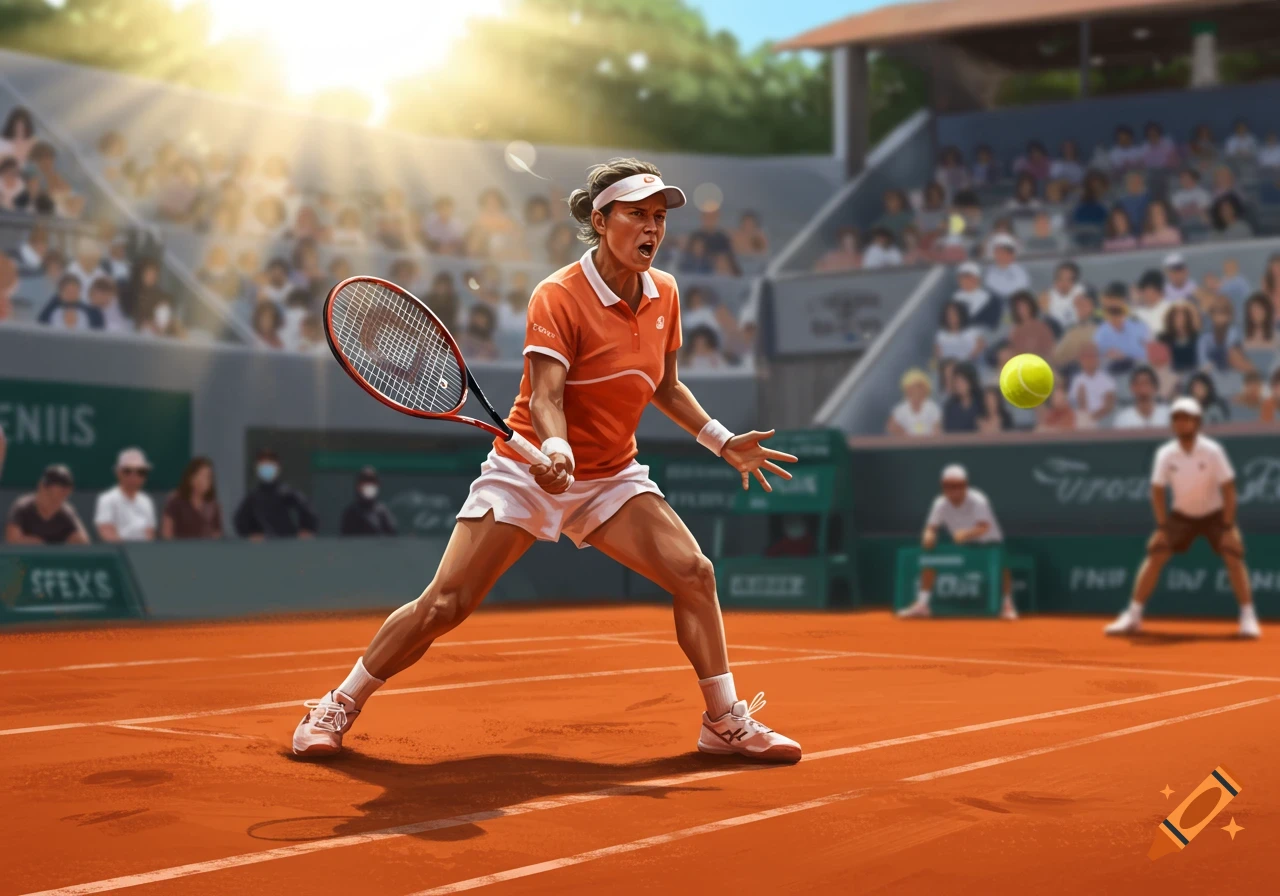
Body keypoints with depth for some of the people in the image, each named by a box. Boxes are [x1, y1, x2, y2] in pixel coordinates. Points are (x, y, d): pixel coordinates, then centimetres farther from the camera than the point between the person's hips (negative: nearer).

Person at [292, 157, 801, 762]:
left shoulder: (664, 293, 1)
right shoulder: (558, 296, -18)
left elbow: (665, 387, 16)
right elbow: (545, 397, -28)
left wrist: (723, 442, 9)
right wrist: (555, 450, -48)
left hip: (611, 477, 5)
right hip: (528, 468, -5)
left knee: (694, 574, -12)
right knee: (444, 604, -9)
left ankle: (726, 723, 4)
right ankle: (335, 709, 9)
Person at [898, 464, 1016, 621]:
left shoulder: (977, 500, -25)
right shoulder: (940, 504, -11)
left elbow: (984, 527, -37)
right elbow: (931, 528, -10)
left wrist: (967, 534, -56)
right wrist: (929, 537, -34)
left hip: (989, 543, -4)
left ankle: (1007, 606, -21)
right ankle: (921, 605, -8)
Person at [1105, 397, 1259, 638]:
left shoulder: (1212, 451, -21)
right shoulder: (1165, 454, -15)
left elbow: (1228, 489, -17)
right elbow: (1158, 491, -5)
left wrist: (1228, 527, -19)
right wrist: (1162, 526, -10)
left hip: (1215, 514, -2)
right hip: (1181, 515, 2)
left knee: (1233, 557, -19)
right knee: (1154, 556, -10)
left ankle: (1248, 618, -8)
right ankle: (1133, 616, -3)